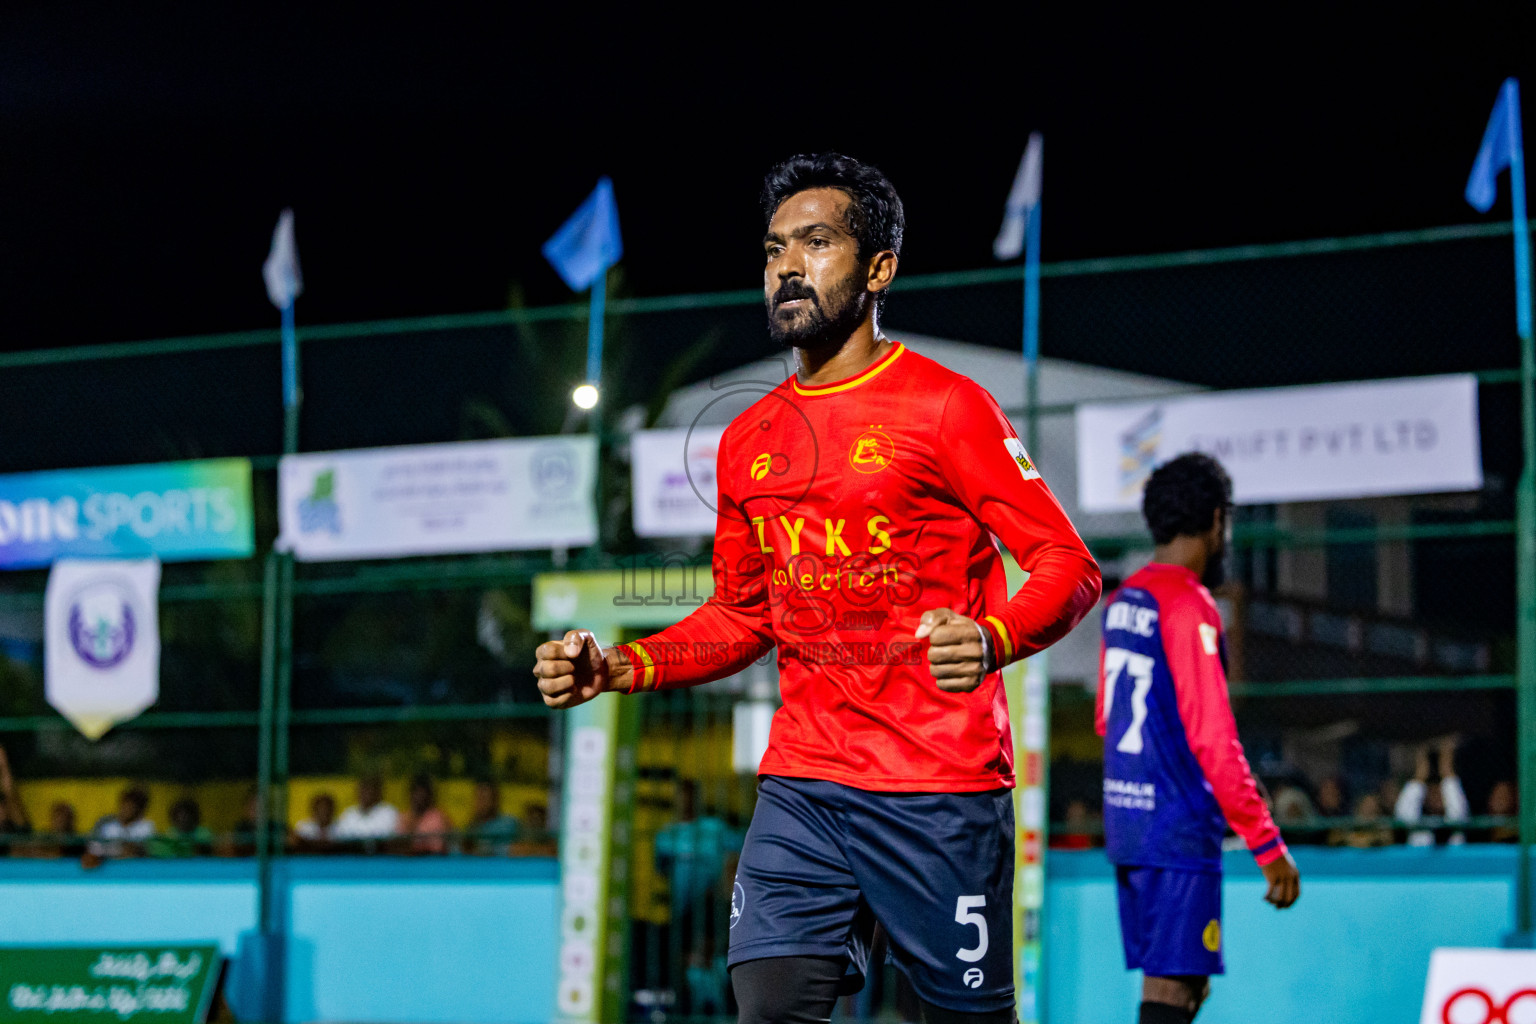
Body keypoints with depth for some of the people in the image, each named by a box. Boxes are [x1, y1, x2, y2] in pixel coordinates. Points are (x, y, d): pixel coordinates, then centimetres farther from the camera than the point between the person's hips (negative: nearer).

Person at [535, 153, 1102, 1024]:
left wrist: (989, 640, -27)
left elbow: (1070, 564, -7)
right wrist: (619, 668, 7)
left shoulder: (945, 406, -5)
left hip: (939, 794, -4)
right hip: (799, 788, 5)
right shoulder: (747, 441, 13)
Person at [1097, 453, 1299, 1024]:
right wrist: (1269, 846, -18)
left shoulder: (1123, 600, 13)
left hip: (1126, 824, 9)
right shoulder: (1189, 606, -15)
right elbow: (1213, 740, -20)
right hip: (1177, 833, -9)